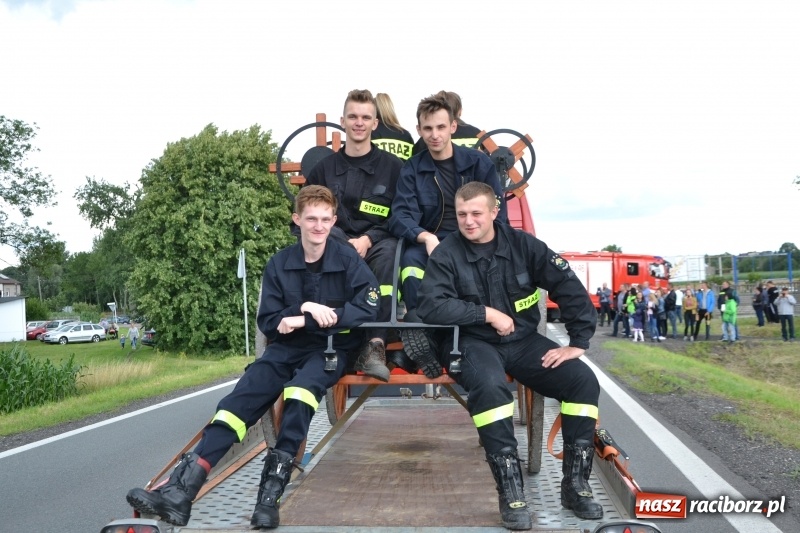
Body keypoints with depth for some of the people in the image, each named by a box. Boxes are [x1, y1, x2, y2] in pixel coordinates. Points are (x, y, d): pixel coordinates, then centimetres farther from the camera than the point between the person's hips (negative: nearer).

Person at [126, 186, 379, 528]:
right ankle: (180, 491, -32)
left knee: (302, 384, -37)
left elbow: (368, 309, -13)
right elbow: (268, 323, 4)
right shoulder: (279, 265, 5)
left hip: (332, 347, -3)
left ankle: (272, 492, -36)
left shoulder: (348, 259, -3)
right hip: (288, 347, 3)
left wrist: (305, 320, -16)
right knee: (242, 397, -23)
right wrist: (304, 309, -17)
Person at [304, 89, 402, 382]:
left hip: (377, 243, -1)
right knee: (329, 236, -34)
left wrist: (368, 239, -15)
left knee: (389, 251, -37)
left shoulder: (392, 166, 8)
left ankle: (374, 345, -42)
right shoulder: (325, 167, 14)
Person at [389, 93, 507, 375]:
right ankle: (416, 330, -34)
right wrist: (425, 237, -28)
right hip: (430, 245, 0)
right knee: (411, 257, -33)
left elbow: (497, 214, 2)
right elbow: (401, 216, -6)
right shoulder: (412, 170, 7)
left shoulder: (479, 163, 5)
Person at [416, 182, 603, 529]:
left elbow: (570, 288, -2)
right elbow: (430, 306, -18)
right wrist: (488, 313, -20)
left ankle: (575, 483, -3)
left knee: (583, 379, -16)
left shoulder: (522, 244, -1)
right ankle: (510, 490, -25)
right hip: (473, 342, -3)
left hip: (523, 340, 4)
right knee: (489, 386, -36)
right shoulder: (446, 254, -7)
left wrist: (578, 342, -8)